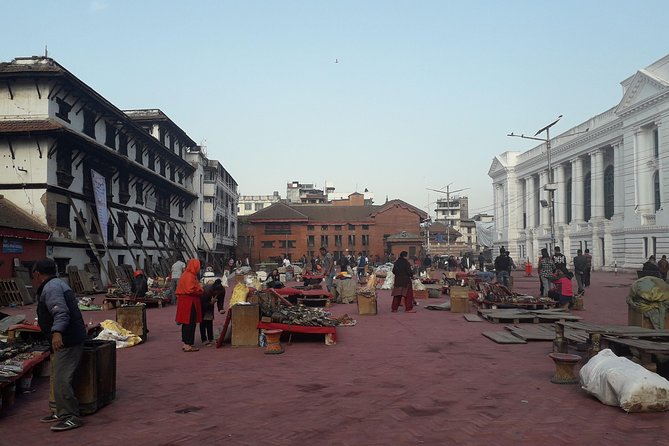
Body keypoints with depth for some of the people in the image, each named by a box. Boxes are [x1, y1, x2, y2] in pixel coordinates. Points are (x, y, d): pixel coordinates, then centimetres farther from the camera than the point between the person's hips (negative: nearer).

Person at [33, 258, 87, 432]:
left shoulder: (50, 288, -15)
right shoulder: (57, 284, 20)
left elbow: (61, 312, -29)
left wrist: (57, 332, -42)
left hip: (66, 341, -11)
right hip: (66, 339, 11)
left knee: (61, 380, -10)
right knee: (58, 379, 17)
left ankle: (71, 417, -6)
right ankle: (62, 413, 25)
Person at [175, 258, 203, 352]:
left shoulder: (186, 274, 14)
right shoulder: (190, 276, -17)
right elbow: (190, 290, -23)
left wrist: (198, 288, 10)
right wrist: (200, 291, -7)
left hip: (185, 302, 10)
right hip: (189, 302, -10)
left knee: (186, 323, 15)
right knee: (190, 323, -6)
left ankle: (185, 343, 21)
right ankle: (188, 345, -4)